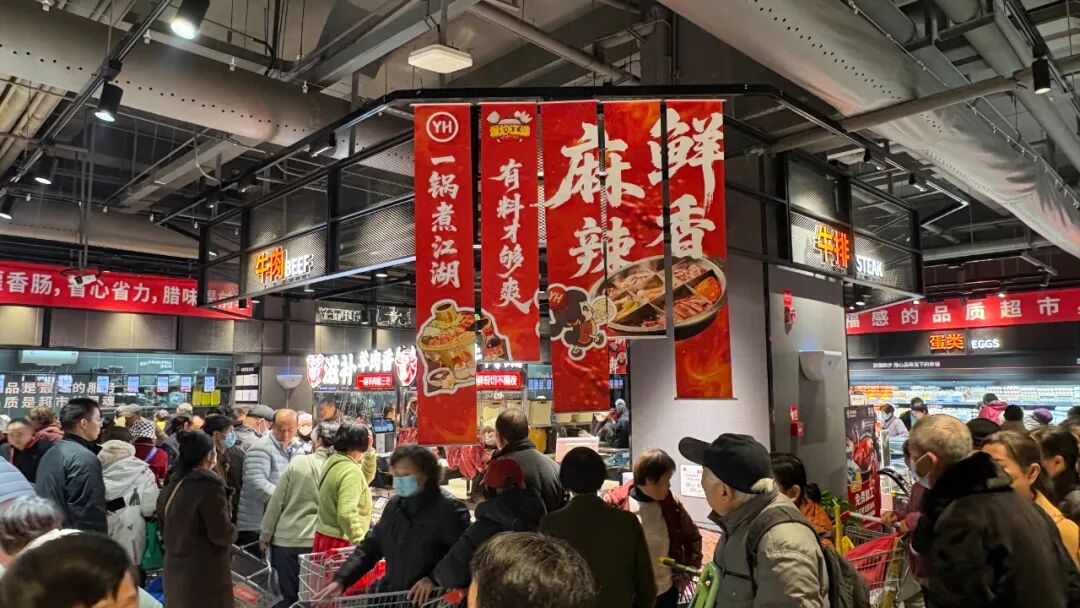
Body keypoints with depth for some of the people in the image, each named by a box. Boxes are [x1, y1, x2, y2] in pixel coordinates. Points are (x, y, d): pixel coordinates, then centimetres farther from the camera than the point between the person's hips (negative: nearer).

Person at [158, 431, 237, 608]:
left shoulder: (173, 484, 4)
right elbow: (222, 535, -19)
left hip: (176, 571, 8)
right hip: (205, 576, -8)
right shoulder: (209, 486, -21)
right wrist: (232, 531, 0)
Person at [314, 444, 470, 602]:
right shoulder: (394, 505, 6)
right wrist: (341, 580, 0)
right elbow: (370, 547, 10)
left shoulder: (448, 510, -17)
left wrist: (433, 579, -26)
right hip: (391, 594, 6)